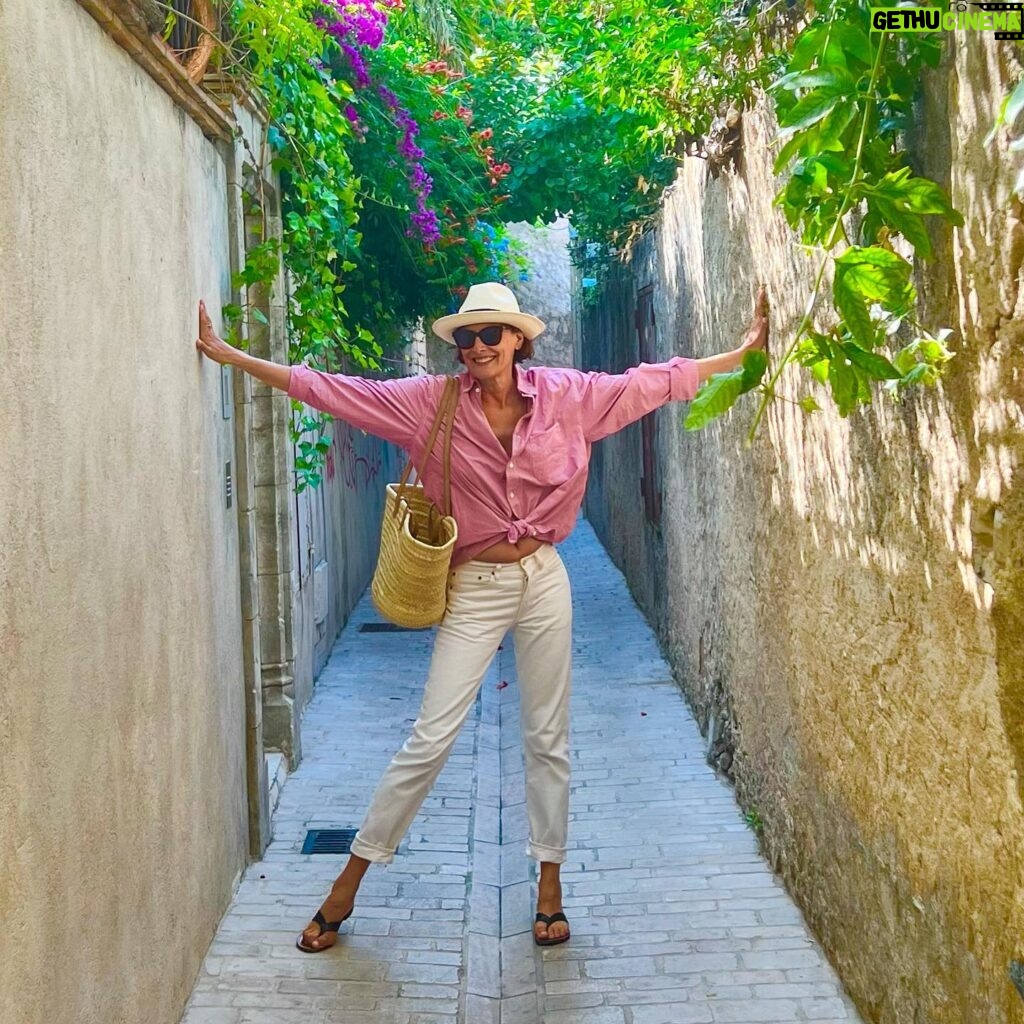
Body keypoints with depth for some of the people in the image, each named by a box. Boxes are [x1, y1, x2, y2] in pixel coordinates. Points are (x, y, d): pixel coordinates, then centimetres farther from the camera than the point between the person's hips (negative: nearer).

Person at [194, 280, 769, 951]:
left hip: (544, 580, 2)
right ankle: (351, 881, 11)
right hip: (474, 589, -2)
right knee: (430, 739, -2)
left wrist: (744, 351, 5)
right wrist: (221, 352, -8)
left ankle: (550, 882, 24)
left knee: (548, 738, 9)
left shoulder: (564, 395, -2)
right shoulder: (431, 402, -6)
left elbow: (655, 382, 5)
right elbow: (325, 389, -6)